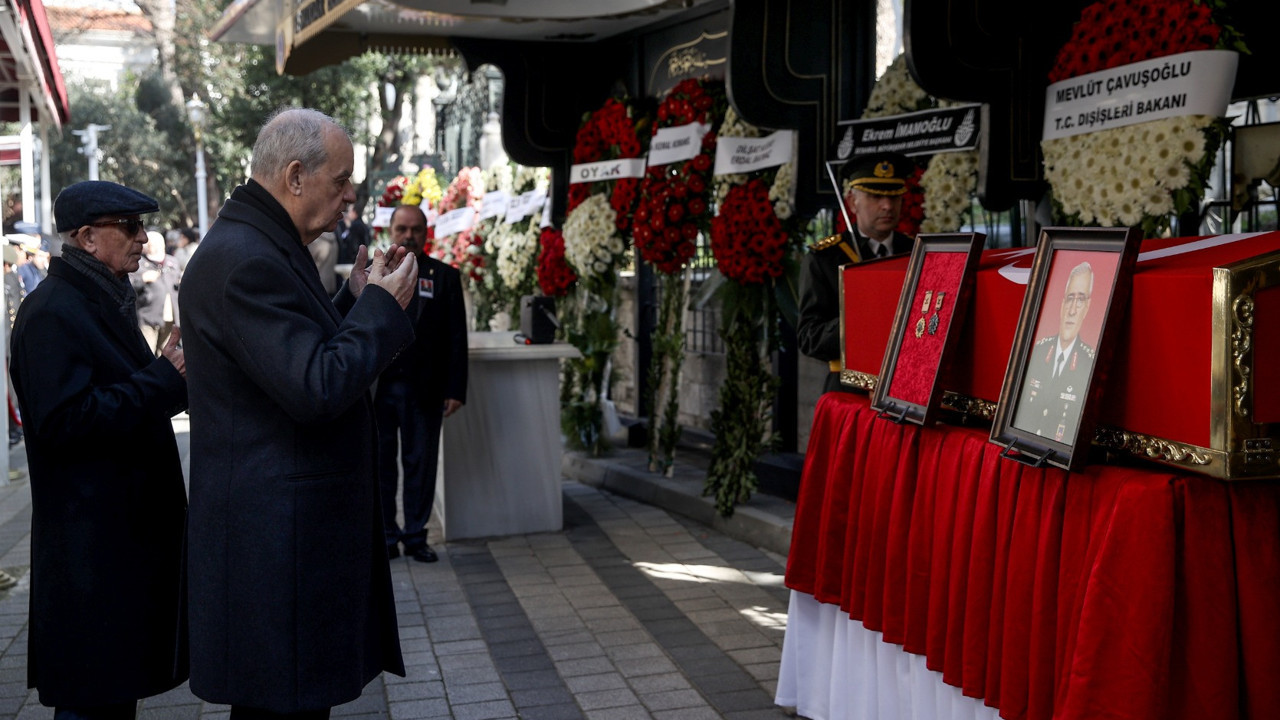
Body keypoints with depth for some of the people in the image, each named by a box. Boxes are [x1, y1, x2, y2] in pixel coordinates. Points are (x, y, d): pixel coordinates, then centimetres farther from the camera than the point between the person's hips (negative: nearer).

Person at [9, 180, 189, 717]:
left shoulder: (105, 299, 16)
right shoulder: (51, 311, -16)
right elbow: (63, 420, -24)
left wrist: (176, 377, 5)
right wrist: (163, 379, -22)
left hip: (132, 524, 10)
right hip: (92, 536, -10)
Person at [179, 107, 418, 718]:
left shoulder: (263, 247, 15)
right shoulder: (246, 259, -20)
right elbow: (317, 390, -25)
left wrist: (356, 299, 11)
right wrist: (381, 306, -13)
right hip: (278, 546, -11)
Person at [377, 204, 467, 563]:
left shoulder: (445, 277, 5)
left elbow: (457, 338, 2)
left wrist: (455, 390, -4)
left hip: (424, 391, -1)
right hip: (377, 387, 1)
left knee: (421, 465, 5)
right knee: (380, 464, 7)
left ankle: (416, 535, 17)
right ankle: (386, 535, 19)